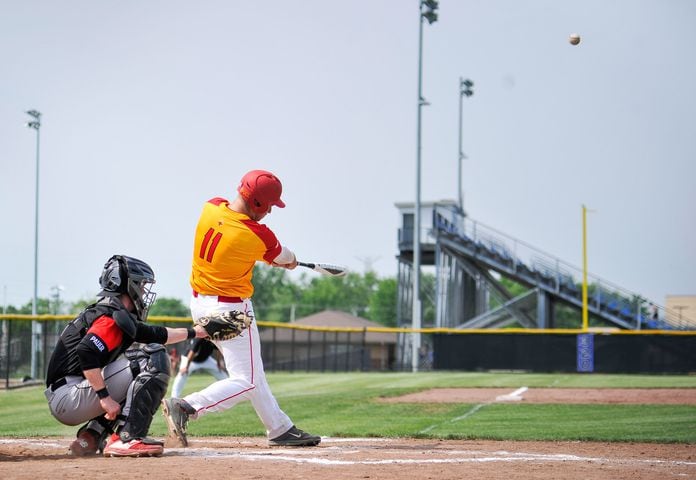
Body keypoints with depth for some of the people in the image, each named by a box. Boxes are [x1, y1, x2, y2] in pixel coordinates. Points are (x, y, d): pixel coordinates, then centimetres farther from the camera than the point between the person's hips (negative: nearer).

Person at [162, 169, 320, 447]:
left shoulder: (210, 208, -6)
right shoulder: (260, 236, -21)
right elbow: (284, 258, 1)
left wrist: (279, 259, 18)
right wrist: (290, 259, 27)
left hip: (199, 302, 9)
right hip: (231, 309, -9)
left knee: (253, 374, 18)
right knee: (246, 381, -2)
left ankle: (280, 429, 27)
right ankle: (185, 408, -18)